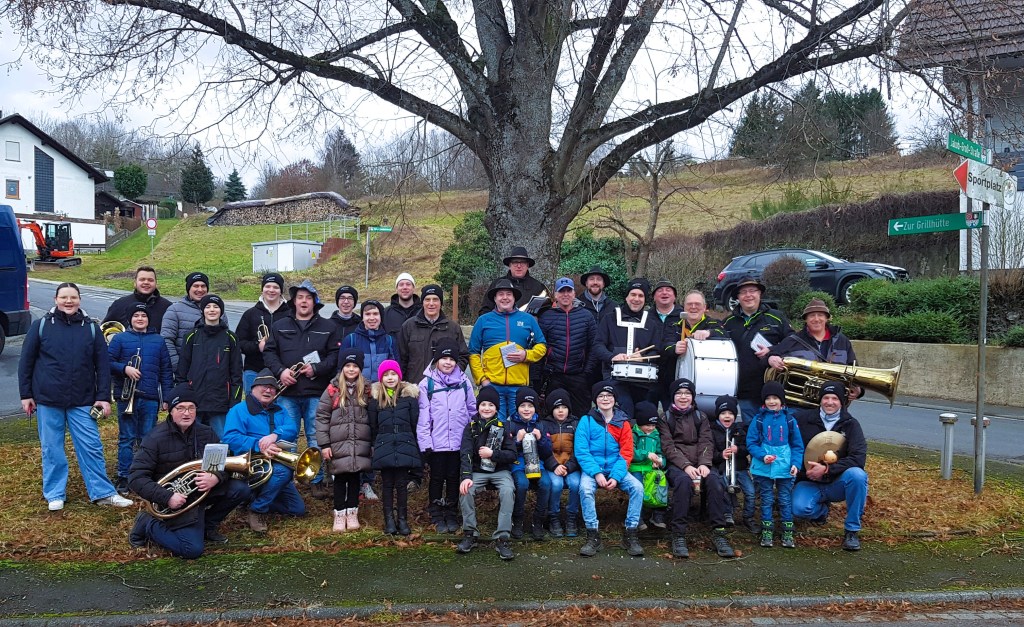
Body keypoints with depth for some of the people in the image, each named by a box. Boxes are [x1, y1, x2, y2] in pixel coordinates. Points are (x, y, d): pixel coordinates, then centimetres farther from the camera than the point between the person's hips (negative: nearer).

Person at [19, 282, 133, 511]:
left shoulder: (91, 328, 3)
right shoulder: (41, 326, 1)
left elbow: (103, 364, 4)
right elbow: (26, 362, 6)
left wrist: (104, 396, -2)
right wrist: (26, 394, 3)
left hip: (82, 402, 0)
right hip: (48, 401, 0)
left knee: (91, 447, 2)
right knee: (51, 450, 8)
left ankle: (102, 492, 10)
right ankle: (55, 494, 21)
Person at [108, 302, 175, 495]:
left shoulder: (158, 340, 13)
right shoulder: (120, 338, 7)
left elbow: (166, 371, 11)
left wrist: (168, 396, 5)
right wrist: (124, 368, -18)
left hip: (150, 398, 2)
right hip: (127, 397, -2)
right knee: (127, 439, 3)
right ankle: (123, 478, 10)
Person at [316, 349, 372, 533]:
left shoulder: (367, 390, 5)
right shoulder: (332, 390, -2)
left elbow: (374, 417, 10)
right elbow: (322, 417, -1)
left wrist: (374, 442, 7)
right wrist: (324, 444, -5)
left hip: (361, 444, 2)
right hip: (338, 445, -1)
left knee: (355, 477, 8)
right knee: (340, 478, 4)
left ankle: (352, 512, 21)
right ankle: (339, 514, 16)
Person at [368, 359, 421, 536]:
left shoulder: (409, 395, 2)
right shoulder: (375, 398, 3)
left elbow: (415, 422, 5)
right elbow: (372, 426, 8)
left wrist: (410, 442, 5)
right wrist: (377, 444, 8)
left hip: (405, 446, 0)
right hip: (384, 447, 1)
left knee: (402, 484, 3)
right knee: (387, 484, 6)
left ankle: (402, 519, 13)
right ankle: (389, 519, 13)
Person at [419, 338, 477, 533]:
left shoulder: (464, 382, 5)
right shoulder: (427, 384, -3)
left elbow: (472, 410, 11)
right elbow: (423, 416, -4)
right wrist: (425, 443, -8)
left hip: (458, 442, 2)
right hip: (436, 442, -2)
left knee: (453, 478, 10)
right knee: (437, 478, 8)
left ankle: (451, 515, 23)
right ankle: (436, 516, 20)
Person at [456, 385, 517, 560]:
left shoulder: (503, 427, 3)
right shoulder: (471, 427, 4)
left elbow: (512, 454, -2)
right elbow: (465, 453, -7)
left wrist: (492, 454, -18)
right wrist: (466, 476, -23)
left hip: (500, 471, -1)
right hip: (478, 471, 1)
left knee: (508, 490, -32)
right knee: (466, 489, -29)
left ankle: (502, 538, -27)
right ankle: (470, 534, -13)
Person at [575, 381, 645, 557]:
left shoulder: (623, 423, 4)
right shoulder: (586, 421, -2)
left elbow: (626, 454, -1)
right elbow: (581, 451, -8)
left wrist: (616, 477, -17)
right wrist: (597, 473, -21)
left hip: (616, 468, 2)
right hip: (592, 468, -2)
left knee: (637, 487, -22)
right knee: (585, 488, -33)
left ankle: (630, 534, -12)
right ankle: (593, 535, -21)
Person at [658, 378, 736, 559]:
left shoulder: (701, 417, 18)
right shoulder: (665, 418, 9)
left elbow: (706, 443, 5)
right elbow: (668, 446, -4)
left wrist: (704, 464, -16)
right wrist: (686, 466, -20)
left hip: (700, 464, 3)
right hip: (676, 464, -3)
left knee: (715, 481, -31)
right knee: (684, 481, -37)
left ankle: (719, 533, -27)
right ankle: (678, 536, -34)